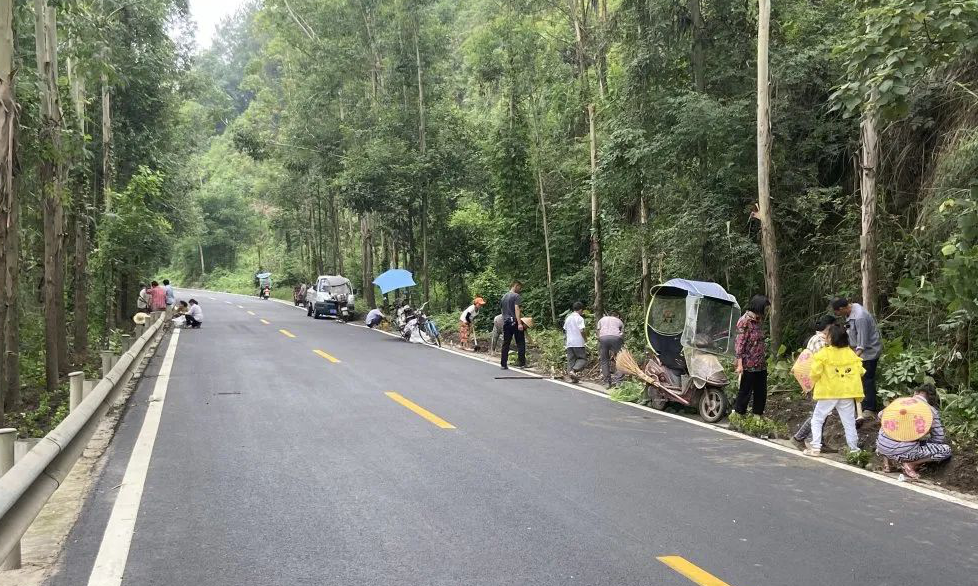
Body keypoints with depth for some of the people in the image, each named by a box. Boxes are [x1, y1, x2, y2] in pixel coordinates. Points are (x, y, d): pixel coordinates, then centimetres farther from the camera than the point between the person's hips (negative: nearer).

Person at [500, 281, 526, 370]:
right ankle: (522, 363, -1)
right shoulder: (516, 296, -6)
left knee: (505, 344, 7)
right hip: (514, 322, -6)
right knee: (520, 343, 1)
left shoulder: (504, 297, 17)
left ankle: (503, 364, 5)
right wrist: (520, 323, -22)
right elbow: (516, 309, -16)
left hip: (506, 322, 6)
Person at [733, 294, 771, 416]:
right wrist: (740, 364, -19)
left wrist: (764, 358, 16)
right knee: (745, 392, 2)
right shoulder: (745, 321, -14)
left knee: (761, 392, 13)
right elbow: (740, 344, -16)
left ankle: (758, 415, 26)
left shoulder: (759, 320, 11)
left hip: (761, 364, 8)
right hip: (749, 365, -8)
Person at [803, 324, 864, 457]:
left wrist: (815, 381, 6)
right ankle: (854, 448, 17)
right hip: (847, 392, 3)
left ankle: (815, 447, 1)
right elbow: (859, 371, 2)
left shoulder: (823, 354, -12)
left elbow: (815, 372, -15)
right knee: (849, 422, 13)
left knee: (817, 419, 7)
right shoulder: (852, 354, 1)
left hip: (828, 392, -3)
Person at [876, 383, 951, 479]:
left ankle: (887, 459, 14)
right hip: (904, 451, -4)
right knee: (946, 450, 12)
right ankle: (910, 464, -2)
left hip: (882, 447, 4)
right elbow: (939, 439, 9)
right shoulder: (931, 411, 5)